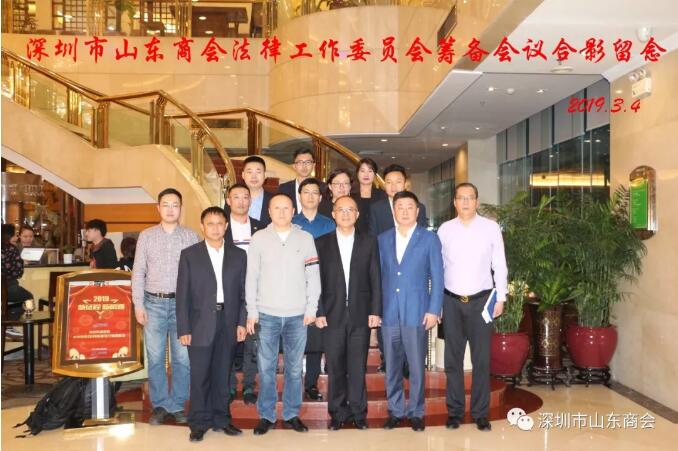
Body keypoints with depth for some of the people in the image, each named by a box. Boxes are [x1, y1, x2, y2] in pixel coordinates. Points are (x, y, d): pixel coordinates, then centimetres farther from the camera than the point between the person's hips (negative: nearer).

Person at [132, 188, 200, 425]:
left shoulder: (191, 236, 3)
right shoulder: (146, 236, 7)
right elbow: (138, 271, 6)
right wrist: (138, 304, -1)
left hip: (183, 303, -1)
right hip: (154, 303, 1)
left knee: (182, 357, 2)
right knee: (155, 357, 5)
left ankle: (177, 405, 16)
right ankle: (160, 406, 17)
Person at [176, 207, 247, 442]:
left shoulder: (239, 255, 7)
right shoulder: (189, 254, 2)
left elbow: (243, 292, 7)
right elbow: (183, 294, -1)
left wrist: (242, 322, -1)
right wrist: (183, 329, -5)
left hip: (229, 323, 2)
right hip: (201, 323, -2)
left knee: (223, 374, 10)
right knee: (200, 375, 3)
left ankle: (221, 418, 23)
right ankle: (199, 422, 16)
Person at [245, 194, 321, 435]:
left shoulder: (305, 238, 4)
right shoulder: (259, 238, 2)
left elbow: (313, 276, 4)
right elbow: (252, 277, 2)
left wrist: (312, 309, -2)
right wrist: (252, 311, -2)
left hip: (298, 315, 1)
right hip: (267, 314, -1)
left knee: (294, 367, 9)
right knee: (266, 368, 4)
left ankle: (292, 414, 21)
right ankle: (266, 415, 17)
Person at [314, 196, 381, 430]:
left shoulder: (369, 242, 5)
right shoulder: (321, 243, 4)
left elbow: (375, 279, 3)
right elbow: (316, 279, 2)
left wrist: (375, 311, -3)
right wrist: (319, 312, -4)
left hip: (361, 314, 0)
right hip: (333, 314, 0)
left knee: (358, 366, 6)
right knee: (335, 366, 6)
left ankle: (358, 411, 19)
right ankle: (338, 412, 19)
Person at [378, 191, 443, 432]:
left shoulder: (429, 239, 2)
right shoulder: (383, 239, 10)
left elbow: (437, 277, -1)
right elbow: (378, 275, 11)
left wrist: (434, 310, -7)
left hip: (416, 311, -2)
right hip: (388, 312, 3)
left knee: (416, 365, 4)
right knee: (391, 365, 9)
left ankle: (416, 412, 19)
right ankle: (395, 410, 22)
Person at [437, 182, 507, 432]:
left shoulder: (491, 227, 0)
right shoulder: (445, 229, 2)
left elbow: (500, 265, 4)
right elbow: (438, 266, 6)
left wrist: (501, 298, 0)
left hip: (481, 300, -1)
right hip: (451, 301, 1)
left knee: (481, 359, 4)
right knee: (453, 359, 8)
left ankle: (480, 413, 16)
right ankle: (454, 411, 19)